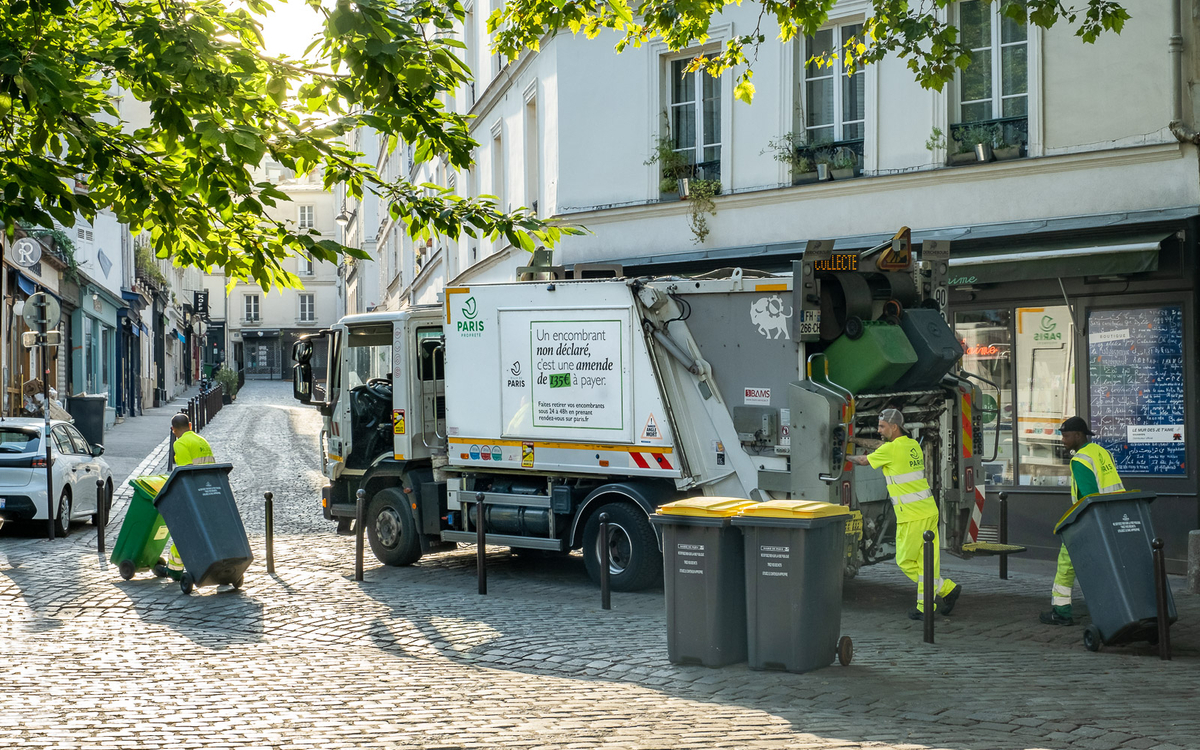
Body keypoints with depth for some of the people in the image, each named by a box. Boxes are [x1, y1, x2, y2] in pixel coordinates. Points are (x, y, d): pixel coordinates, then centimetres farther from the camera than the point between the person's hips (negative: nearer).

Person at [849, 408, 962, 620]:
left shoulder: (891, 449, -11)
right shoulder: (913, 445, 13)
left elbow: (865, 461, 4)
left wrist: (849, 458, 24)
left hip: (912, 516, -8)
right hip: (929, 510, 8)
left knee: (905, 560, 4)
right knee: (926, 559, 9)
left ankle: (945, 589, 4)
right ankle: (925, 606, 10)